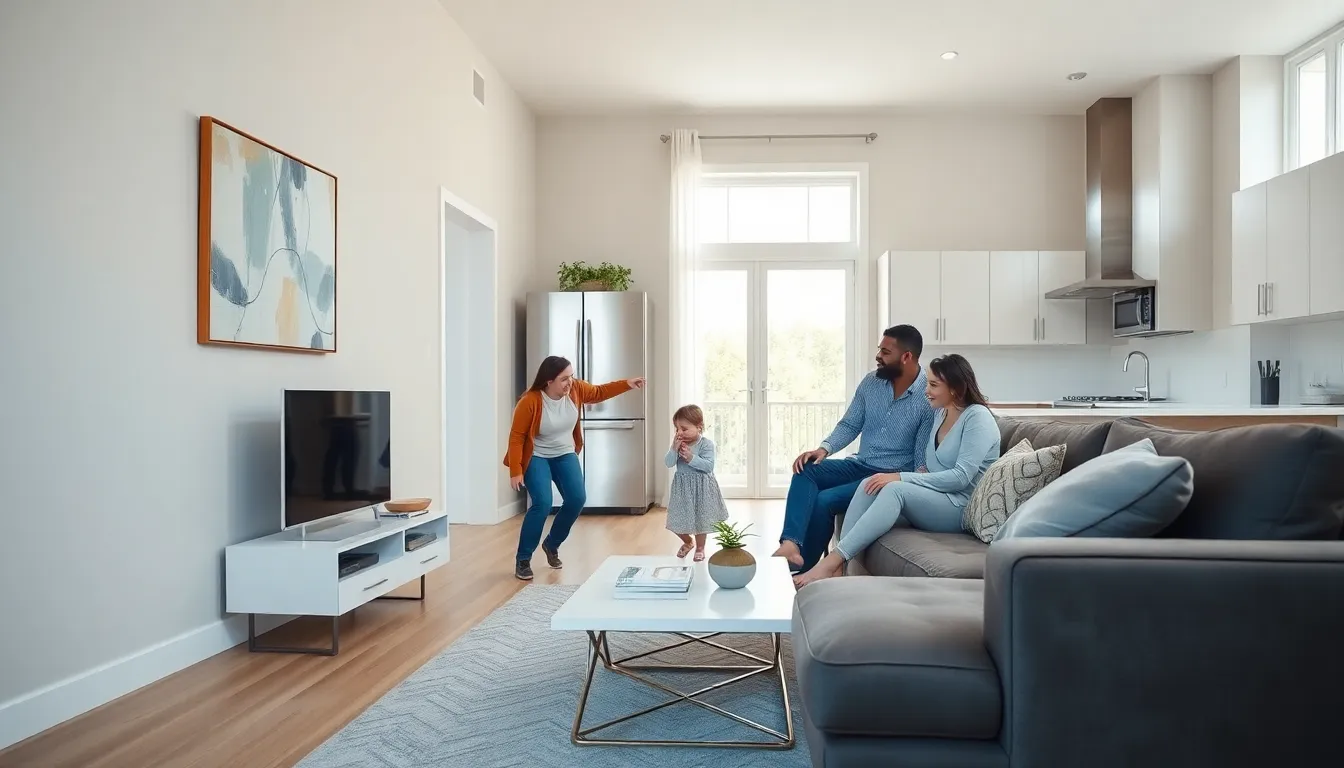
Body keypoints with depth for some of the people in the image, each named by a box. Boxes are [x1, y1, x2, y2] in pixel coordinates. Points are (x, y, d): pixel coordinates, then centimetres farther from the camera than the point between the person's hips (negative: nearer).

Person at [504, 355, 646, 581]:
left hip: (565, 454, 5)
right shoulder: (530, 402, -28)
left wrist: (627, 384, -4)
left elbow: (598, 392, 7)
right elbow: (516, 436, -21)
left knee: (577, 499, -9)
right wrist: (515, 471, -22)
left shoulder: (576, 389, -13)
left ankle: (551, 544, 17)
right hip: (536, 457, -5)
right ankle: (522, 559, -5)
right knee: (542, 504, -21)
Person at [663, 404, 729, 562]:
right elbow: (668, 463, -9)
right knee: (676, 521, 9)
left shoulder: (706, 444, -16)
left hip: (701, 487, -4)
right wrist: (674, 449, -24)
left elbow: (709, 466, -23)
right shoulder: (678, 443, -2)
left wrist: (691, 458, -31)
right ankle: (687, 541, 38)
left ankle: (700, 547, 33)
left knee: (700, 519, 10)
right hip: (682, 487, 4)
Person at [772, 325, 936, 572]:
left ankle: (805, 568, -6)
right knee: (806, 470, -19)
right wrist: (825, 448, -11)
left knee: (825, 500, -24)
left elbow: (924, 458, -13)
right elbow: (849, 425, 8)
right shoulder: (871, 382, 3)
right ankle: (791, 544, -35)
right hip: (860, 465, 6)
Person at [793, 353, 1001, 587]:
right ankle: (838, 567, -29)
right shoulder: (941, 413, 14)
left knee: (895, 489, -33)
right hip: (933, 498, 8)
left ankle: (830, 563, -39)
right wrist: (916, 476, -3)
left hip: (961, 507, -7)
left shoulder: (978, 417, -11)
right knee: (870, 485, -19)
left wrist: (901, 477, -24)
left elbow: (961, 477, -21)